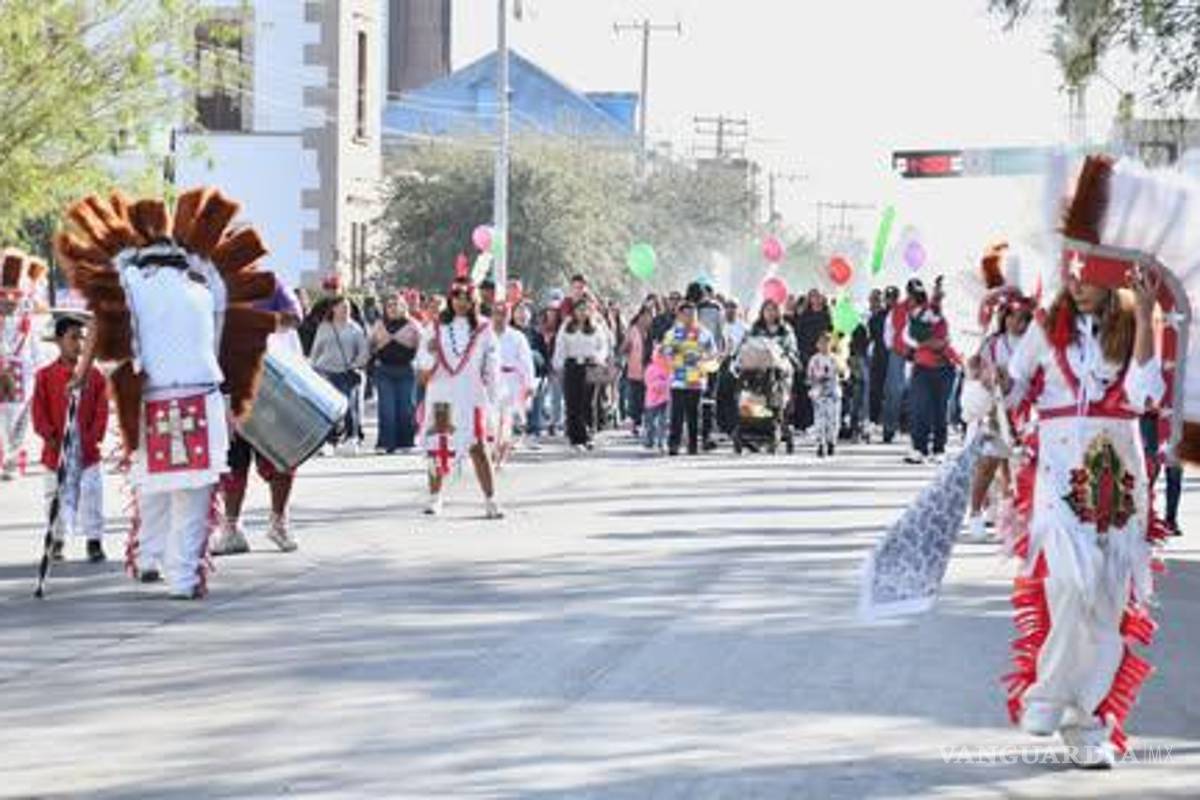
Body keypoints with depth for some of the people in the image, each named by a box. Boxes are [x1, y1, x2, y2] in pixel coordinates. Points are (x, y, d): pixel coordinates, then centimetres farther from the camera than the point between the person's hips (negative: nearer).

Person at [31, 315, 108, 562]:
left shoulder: (93, 375, 5)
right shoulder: (45, 376, 0)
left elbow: (101, 410, 4)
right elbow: (38, 412, -1)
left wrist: (95, 436, -7)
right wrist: (51, 437, -10)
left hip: (87, 449, 1)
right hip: (57, 450, -1)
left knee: (91, 494, -6)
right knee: (57, 496, 8)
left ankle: (94, 540, -1)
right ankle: (56, 540, 22)